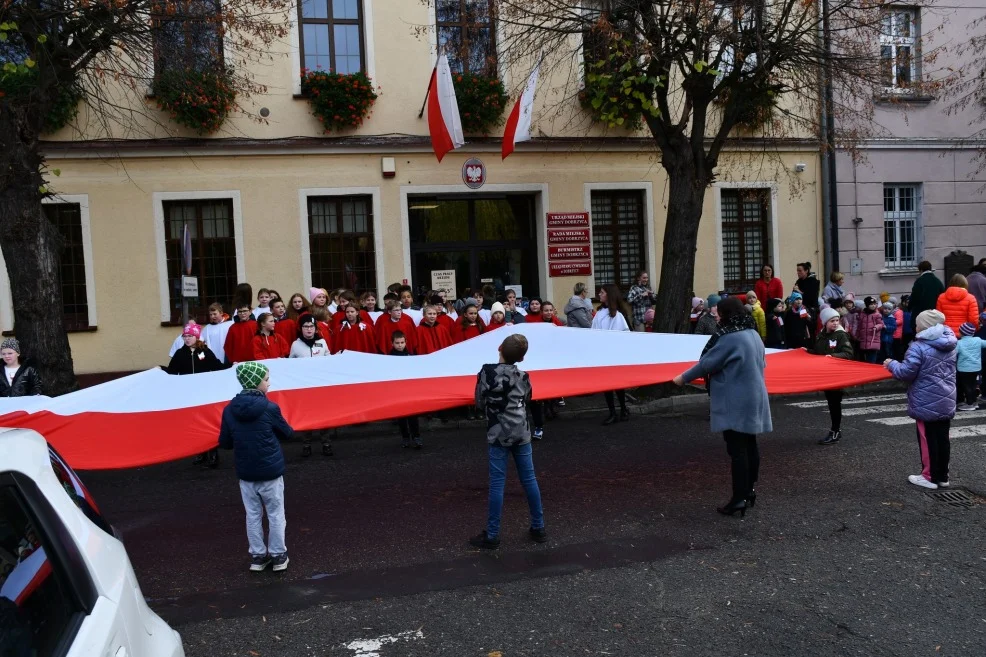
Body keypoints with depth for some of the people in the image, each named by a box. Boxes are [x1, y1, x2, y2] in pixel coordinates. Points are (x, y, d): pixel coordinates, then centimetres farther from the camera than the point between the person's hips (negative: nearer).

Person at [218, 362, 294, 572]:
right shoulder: (269, 408, -15)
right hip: (270, 471, -4)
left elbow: (224, 443, 2)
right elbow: (287, 434, -2)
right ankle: (278, 555, 18)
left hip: (245, 473, 4)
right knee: (276, 514, 10)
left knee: (253, 515, 14)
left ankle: (257, 556, 21)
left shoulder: (230, 409, -5)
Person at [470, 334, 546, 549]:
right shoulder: (523, 377, 1)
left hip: (498, 434, -3)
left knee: (497, 483, 0)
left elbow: (479, 404, -2)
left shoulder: (486, 372, -8)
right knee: (529, 479, 11)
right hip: (521, 433, 3)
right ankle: (538, 528, 21)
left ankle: (492, 535, 5)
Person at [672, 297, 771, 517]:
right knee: (749, 445, 15)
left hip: (736, 402, -9)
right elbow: (760, 364, 21)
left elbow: (708, 363, -14)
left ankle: (739, 498, -6)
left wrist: (684, 378, -1)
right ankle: (749, 491, 24)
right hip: (753, 398, 9)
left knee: (737, 449, -7)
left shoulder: (729, 337, -18)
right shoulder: (753, 334, 10)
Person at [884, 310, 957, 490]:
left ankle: (929, 477, 9)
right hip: (946, 402, 7)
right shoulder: (949, 345, 8)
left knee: (928, 439, 2)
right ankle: (942, 476, 20)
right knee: (942, 438, 12)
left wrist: (891, 365, 0)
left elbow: (907, 373, -19)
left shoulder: (919, 347, -16)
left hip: (927, 404, -7)